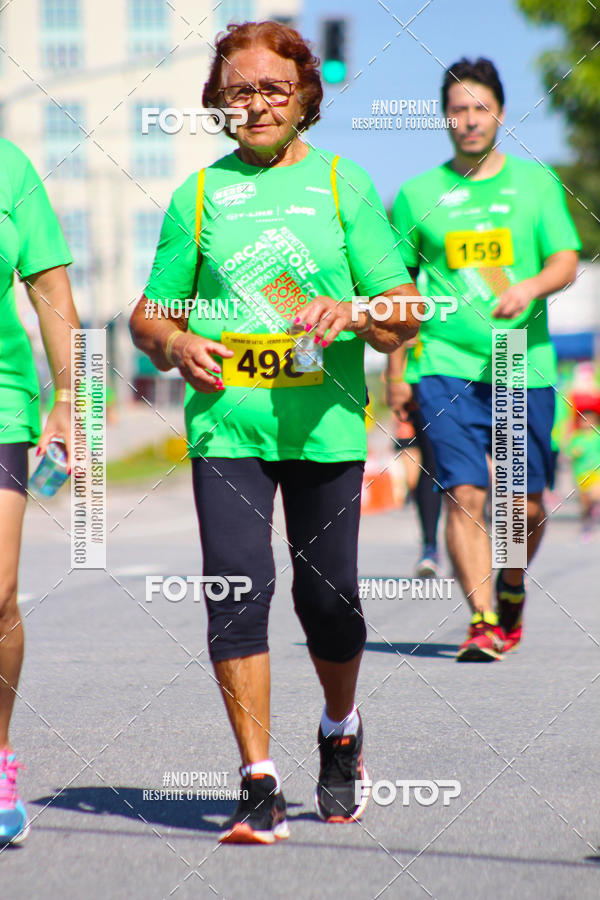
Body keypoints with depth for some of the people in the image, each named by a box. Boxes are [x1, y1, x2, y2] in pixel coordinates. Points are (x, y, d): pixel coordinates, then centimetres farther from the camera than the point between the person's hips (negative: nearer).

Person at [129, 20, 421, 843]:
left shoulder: (344, 185, 7)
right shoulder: (198, 195, 10)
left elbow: (405, 315, 4)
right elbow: (148, 312, 15)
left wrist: (355, 313, -17)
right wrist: (176, 343, -7)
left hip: (326, 427, 0)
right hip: (225, 426, 0)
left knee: (328, 600, 3)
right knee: (238, 592, -11)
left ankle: (341, 734, 33)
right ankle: (260, 786, -4)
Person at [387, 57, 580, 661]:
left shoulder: (536, 182, 8)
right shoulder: (418, 194, 8)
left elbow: (565, 262, 0)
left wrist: (530, 287, -22)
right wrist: (395, 373, 10)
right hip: (447, 368, -1)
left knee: (527, 506, 4)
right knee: (464, 496, -14)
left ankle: (511, 590, 31)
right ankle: (482, 621, -13)